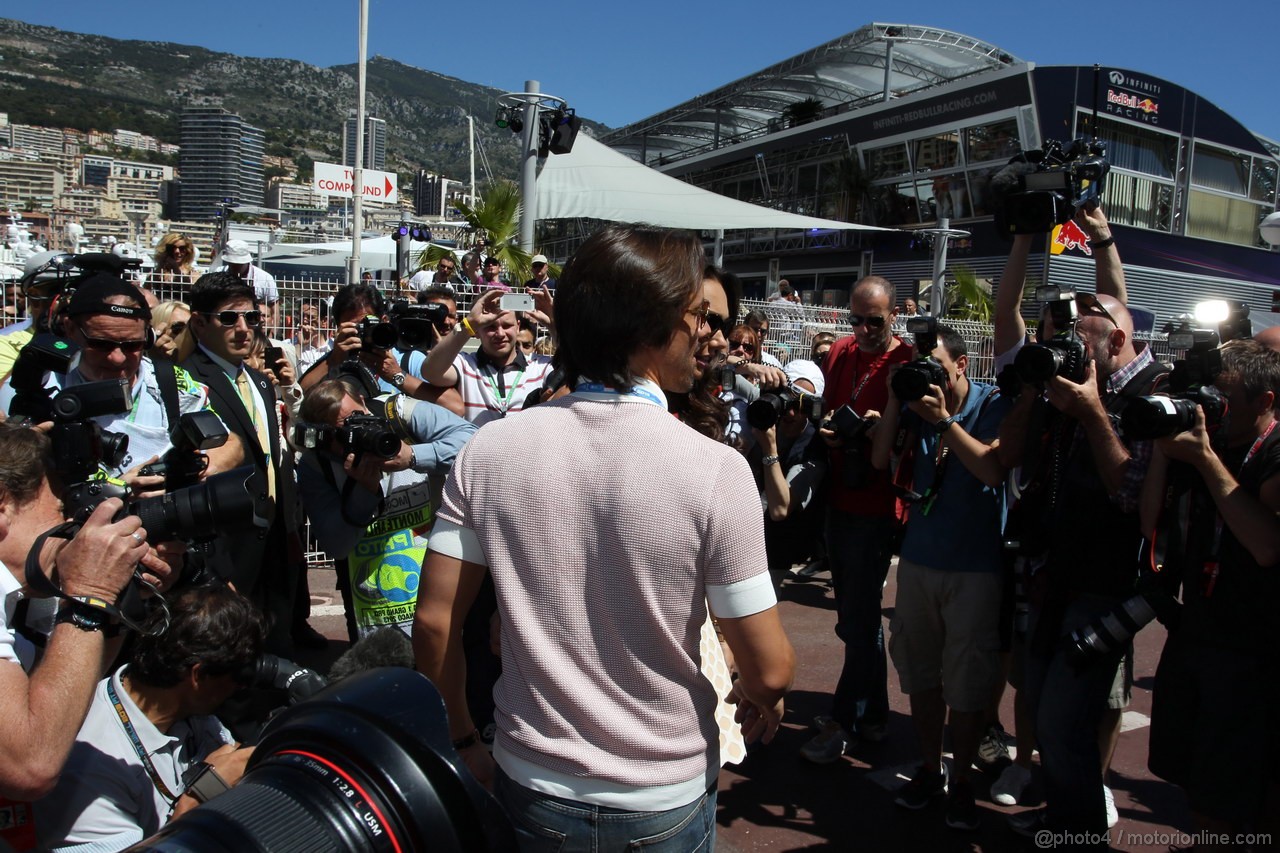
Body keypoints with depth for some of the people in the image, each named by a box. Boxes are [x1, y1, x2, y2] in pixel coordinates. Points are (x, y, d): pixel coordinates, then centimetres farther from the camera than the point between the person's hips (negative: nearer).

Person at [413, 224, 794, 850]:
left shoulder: (489, 450, -12)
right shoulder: (715, 470, -21)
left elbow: (433, 621, -6)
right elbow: (768, 670, -15)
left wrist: (461, 740, 9)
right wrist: (761, 698, 8)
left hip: (529, 788, 2)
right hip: (664, 800, -2)